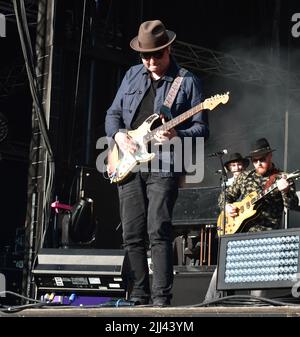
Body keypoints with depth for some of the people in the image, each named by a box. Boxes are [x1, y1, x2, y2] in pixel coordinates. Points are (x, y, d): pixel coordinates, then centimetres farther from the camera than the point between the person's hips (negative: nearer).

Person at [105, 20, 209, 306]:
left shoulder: (187, 81, 1)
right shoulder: (132, 76, 14)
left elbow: (202, 127, -1)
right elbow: (113, 114, 19)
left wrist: (177, 136, -19)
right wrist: (118, 134, -1)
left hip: (163, 166, -5)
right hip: (129, 164, 5)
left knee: (158, 233, -14)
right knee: (132, 235, 4)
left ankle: (161, 298, -12)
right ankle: (138, 297, 11)